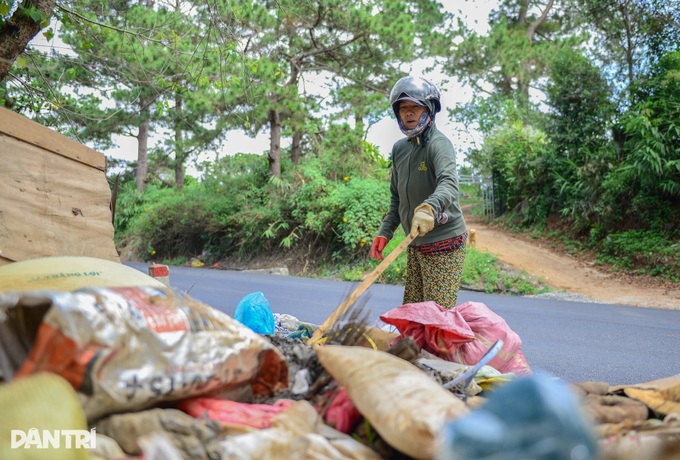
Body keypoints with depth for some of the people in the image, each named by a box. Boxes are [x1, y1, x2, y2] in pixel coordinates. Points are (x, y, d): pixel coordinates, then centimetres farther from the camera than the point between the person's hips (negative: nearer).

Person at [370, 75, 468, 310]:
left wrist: (429, 207, -52)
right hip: (415, 245, 8)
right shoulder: (399, 148, 11)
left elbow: (449, 184, -32)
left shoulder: (438, 144, -13)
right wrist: (385, 232, 8)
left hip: (444, 243, -7)